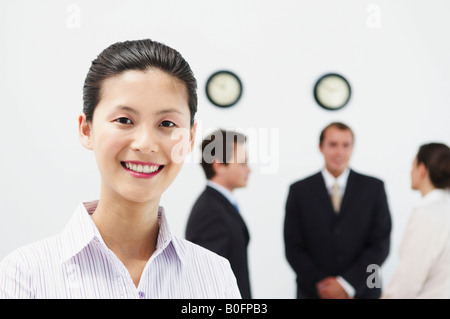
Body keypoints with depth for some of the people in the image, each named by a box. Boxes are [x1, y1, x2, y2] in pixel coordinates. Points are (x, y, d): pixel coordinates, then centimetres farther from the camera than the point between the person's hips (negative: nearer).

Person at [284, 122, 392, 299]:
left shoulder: (374, 188, 4)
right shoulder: (299, 191, 4)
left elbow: (381, 244, -1)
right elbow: (293, 248, 1)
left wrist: (347, 284, -9)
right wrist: (321, 285, -9)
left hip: (362, 292, 0)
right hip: (314, 293, 0)